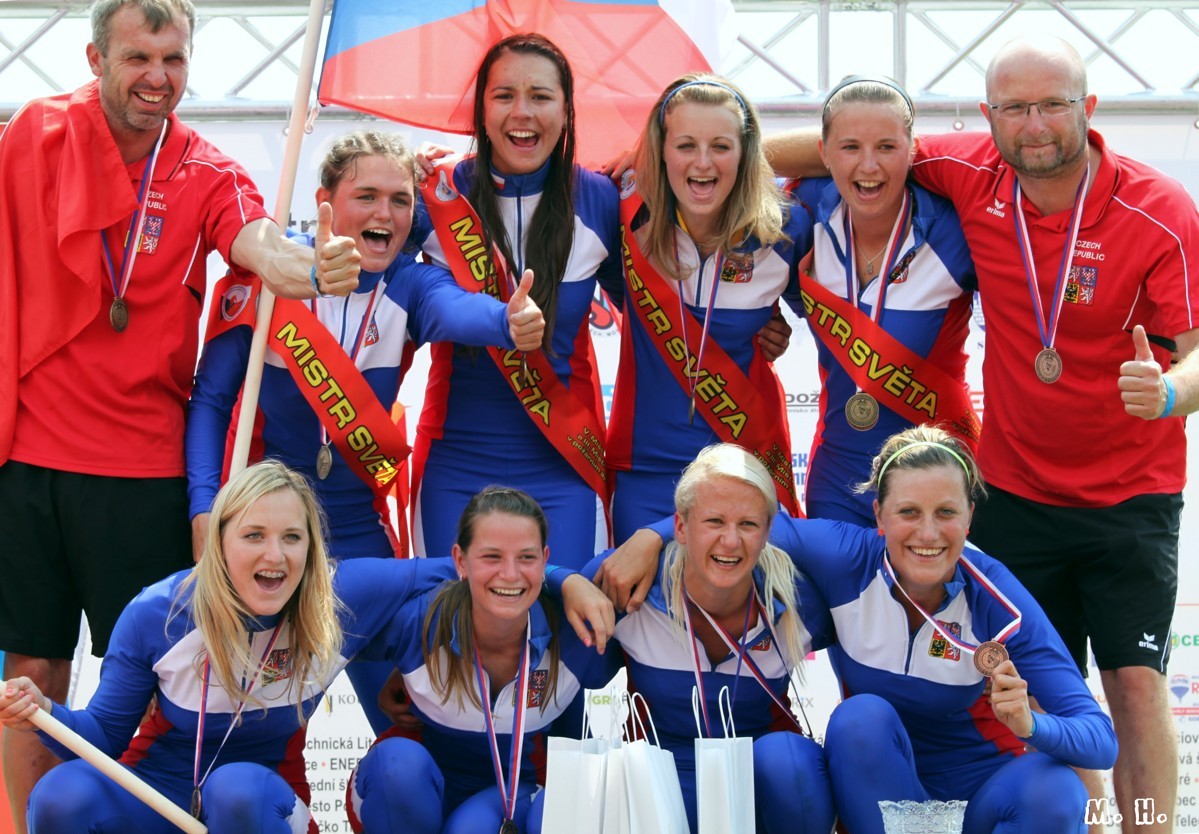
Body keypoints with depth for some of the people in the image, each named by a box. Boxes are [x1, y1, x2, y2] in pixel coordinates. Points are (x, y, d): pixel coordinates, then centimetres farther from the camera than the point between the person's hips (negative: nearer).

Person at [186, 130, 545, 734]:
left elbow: (455, 308, -31)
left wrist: (507, 322, -55)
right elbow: (210, 399, -5)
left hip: (359, 525, 2)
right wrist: (204, 505, -19)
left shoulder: (409, 286, -7)